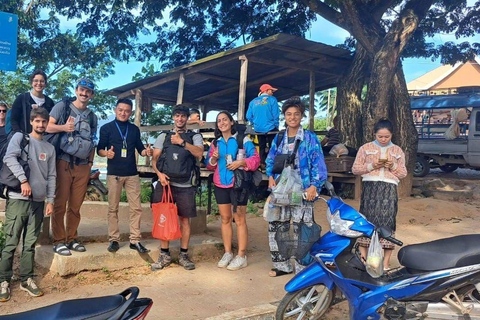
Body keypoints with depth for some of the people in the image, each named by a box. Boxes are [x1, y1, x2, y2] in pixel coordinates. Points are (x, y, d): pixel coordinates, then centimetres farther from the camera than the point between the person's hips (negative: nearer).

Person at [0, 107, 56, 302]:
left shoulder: (50, 148, 15)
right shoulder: (19, 137, 3)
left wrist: (50, 200, 8)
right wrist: (23, 180, -21)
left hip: (38, 201, 4)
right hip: (18, 198, -4)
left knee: (30, 243, 9)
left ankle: (26, 279, 17)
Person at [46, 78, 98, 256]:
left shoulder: (92, 117, 17)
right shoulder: (62, 107, 4)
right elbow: (48, 127, -7)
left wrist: (90, 162, 10)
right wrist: (63, 127, -26)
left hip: (83, 165, 4)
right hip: (63, 162, -4)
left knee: (75, 205, 8)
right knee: (60, 203, -3)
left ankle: (72, 239, 18)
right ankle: (59, 241, 4)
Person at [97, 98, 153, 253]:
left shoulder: (134, 129, 11)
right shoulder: (106, 128, 2)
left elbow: (140, 148, 12)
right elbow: (99, 149, 1)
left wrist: (146, 152, -10)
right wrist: (106, 153, -21)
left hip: (132, 174, 3)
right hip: (114, 173, -2)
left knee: (136, 207, 0)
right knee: (113, 208, 4)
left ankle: (135, 240, 7)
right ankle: (113, 239, 13)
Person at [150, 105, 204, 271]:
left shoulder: (195, 137, 9)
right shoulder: (163, 136, 14)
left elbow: (199, 153, -10)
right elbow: (154, 159, 7)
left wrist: (182, 142, -15)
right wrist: (159, 173, -10)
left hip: (185, 186, -1)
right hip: (165, 183, 1)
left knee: (185, 219, 4)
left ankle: (184, 255, 16)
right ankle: (164, 255, 15)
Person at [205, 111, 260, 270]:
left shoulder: (243, 139, -3)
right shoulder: (215, 143, 12)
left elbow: (255, 158, -6)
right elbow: (208, 164, 14)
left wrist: (241, 162, -21)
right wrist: (214, 158, -7)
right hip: (220, 185, 5)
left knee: (239, 220, -2)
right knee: (225, 219, 10)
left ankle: (242, 256, 5)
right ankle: (227, 253, 20)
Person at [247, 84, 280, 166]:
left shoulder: (253, 101, 7)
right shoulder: (272, 99, -5)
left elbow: (249, 116, 4)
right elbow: (276, 115, -9)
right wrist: (276, 126, 4)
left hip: (258, 129, 4)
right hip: (270, 128, -4)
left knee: (262, 148, 15)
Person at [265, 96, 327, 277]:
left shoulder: (310, 138, 0)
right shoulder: (278, 138, 13)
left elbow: (318, 164, -6)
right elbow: (270, 160, 17)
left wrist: (314, 185, -18)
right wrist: (270, 177, -2)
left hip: (302, 191, -4)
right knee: (275, 227, 7)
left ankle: (303, 268, 9)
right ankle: (282, 265, 21)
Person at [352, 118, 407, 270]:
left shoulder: (398, 151, 16)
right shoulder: (365, 148, 11)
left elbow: (403, 173, 15)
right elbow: (355, 169, 7)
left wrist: (393, 166, -5)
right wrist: (371, 166, -8)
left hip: (389, 189, 1)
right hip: (370, 187, -1)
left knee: (388, 222, -3)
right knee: (367, 221, -2)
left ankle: (386, 262, 5)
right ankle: (362, 257, 6)